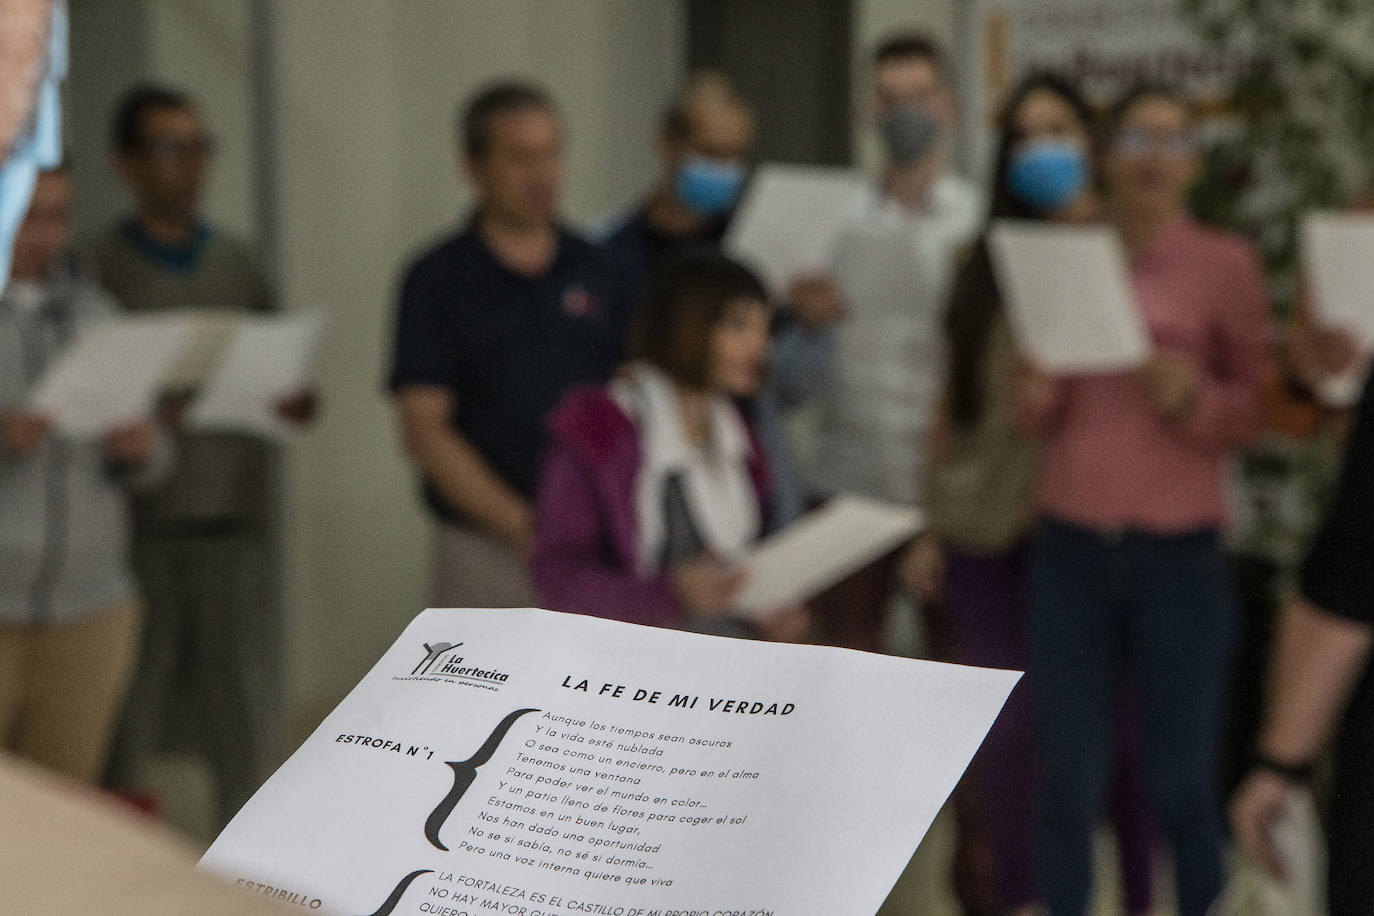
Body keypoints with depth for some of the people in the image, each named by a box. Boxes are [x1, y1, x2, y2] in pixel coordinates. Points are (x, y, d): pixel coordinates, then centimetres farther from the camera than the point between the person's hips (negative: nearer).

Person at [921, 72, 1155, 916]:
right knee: (1001, 724, 6)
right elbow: (955, 402, 14)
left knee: (1114, 719, -1)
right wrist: (933, 526, 10)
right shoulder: (987, 262, 12)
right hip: (988, 528, 3)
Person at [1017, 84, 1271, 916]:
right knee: (1069, 777, 5)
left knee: (1183, 783, 1)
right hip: (1070, 545, 2)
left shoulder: (1226, 264, 1)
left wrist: (1196, 398, -18)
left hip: (1180, 554, -2)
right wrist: (1036, 397, -7)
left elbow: (1261, 409, 2)